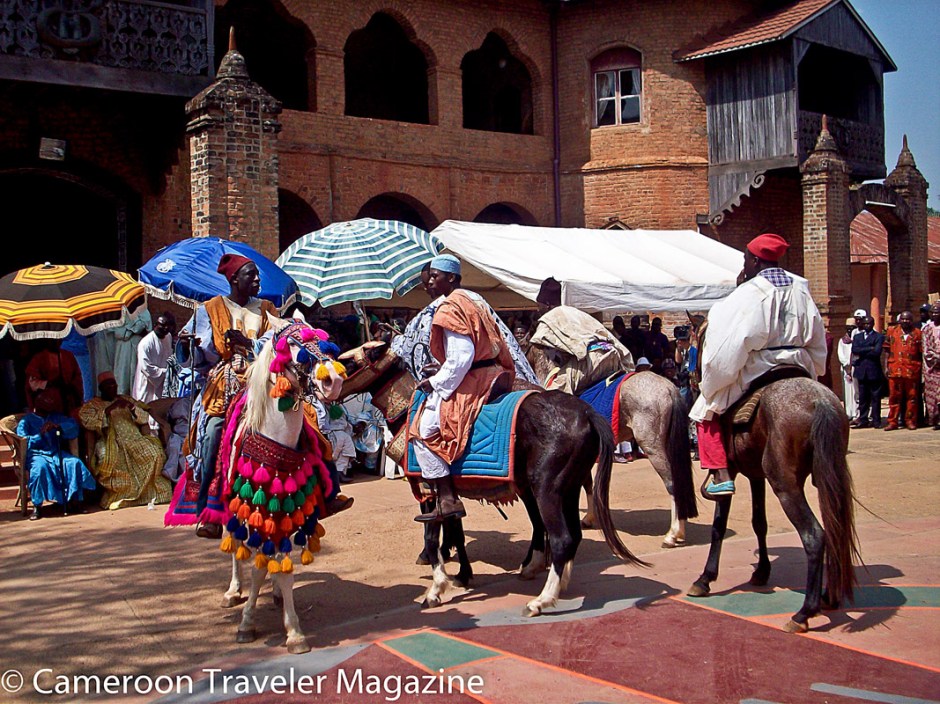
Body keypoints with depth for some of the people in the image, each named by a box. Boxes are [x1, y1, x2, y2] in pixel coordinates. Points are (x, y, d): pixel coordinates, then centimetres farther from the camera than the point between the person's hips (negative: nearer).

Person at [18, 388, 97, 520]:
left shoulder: (56, 417, 21)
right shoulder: (25, 421, 10)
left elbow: (74, 425, 5)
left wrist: (58, 426, -13)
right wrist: (40, 435, -16)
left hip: (56, 453, 3)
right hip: (36, 454, -3)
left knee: (75, 463, -26)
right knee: (40, 467, -38)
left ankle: (72, 501, -23)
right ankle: (37, 506, -30)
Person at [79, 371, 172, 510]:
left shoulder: (126, 399, 26)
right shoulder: (93, 405, 16)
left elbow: (145, 418, 16)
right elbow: (87, 421, -6)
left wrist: (132, 407, -3)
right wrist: (109, 409, -11)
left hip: (134, 440, 3)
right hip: (110, 443, -3)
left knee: (154, 452, -28)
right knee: (109, 458, -38)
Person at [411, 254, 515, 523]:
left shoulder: (450, 309, -14)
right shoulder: (475, 300, 17)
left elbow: (461, 357, -23)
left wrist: (436, 382, -12)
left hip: (471, 382, -10)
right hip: (492, 374, 11)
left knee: (424, 429, -9)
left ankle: (447, 499, -13)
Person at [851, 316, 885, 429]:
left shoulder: (879, 337, 2)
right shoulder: (857, 336, 16)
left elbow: (877, 352, -13)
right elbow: (854, 350, -2)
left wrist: (862, 352, -5)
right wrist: (869, 348, -11)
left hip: (874, 371, -4)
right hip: (861, 371, 4)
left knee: (875, 397, 0)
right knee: (863, 397, 5)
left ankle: (876, 420, 4)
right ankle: (863, 420, 10)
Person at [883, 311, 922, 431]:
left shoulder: (917, 333, 5)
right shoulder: (892, 331, 9)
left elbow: (922, 352, 5)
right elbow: (887, 350, 12)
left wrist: (922, 369, 0)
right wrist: (886, 366, 6)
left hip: (912, 370, -1)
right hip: (895, 370, 1)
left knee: (912, 397, 4)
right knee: (894, 397, 4)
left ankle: (910, 421, 13)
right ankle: (893, 422, 9)